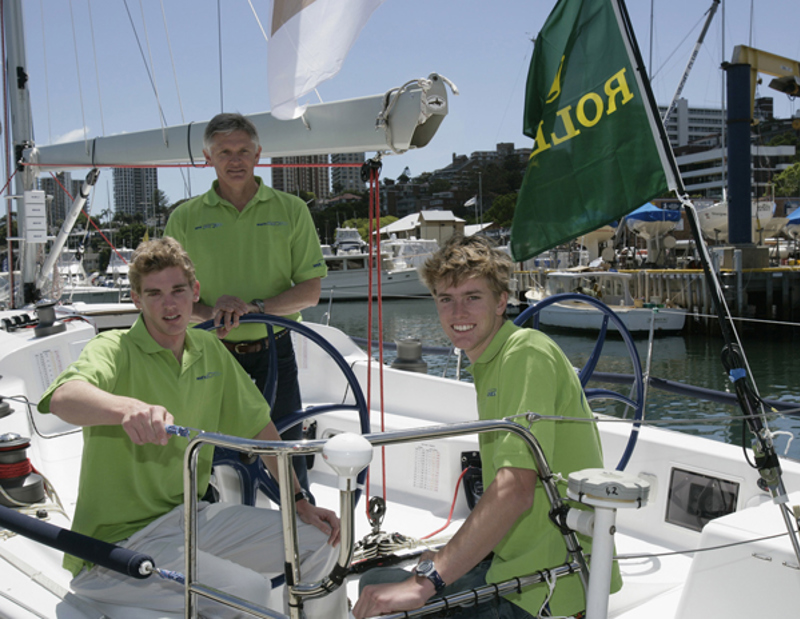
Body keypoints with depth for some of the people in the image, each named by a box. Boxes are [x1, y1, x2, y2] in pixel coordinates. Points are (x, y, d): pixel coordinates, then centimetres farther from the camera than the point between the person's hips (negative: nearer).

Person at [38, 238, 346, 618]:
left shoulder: (209, 349, 5)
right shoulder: (115, 349, -15)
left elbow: (258, 426, 13)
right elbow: (62, 397, -37)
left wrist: (300, 501, 9)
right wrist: (130, 408, -58)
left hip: (189, 516, 7)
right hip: (120, 540, -6)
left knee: (318, 542, 2)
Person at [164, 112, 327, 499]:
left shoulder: (291, 210, 1)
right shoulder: (185, 218, 2)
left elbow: (310, 290, -2)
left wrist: (256, 306, -18)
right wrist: (211, 311, -16)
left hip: (273, 350, 0)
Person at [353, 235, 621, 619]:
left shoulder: (526, 353, -18)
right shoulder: (488, 363, 14)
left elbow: (516, 489, -29)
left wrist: (426, 580, -32)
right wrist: (445, 558, 12)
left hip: (548, 584, -9)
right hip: (512, 564, 9)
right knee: (376, 583, 12)